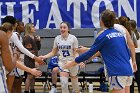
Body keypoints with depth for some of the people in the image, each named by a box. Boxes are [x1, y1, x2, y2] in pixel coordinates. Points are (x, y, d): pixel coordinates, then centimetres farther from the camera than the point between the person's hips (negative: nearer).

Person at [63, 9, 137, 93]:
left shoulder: (103, 36, -6)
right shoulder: (119, 33, 14)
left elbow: (89, 53, -4)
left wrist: (72, 63, 4)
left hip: (118, 73, -7)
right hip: (128, 71, 7)